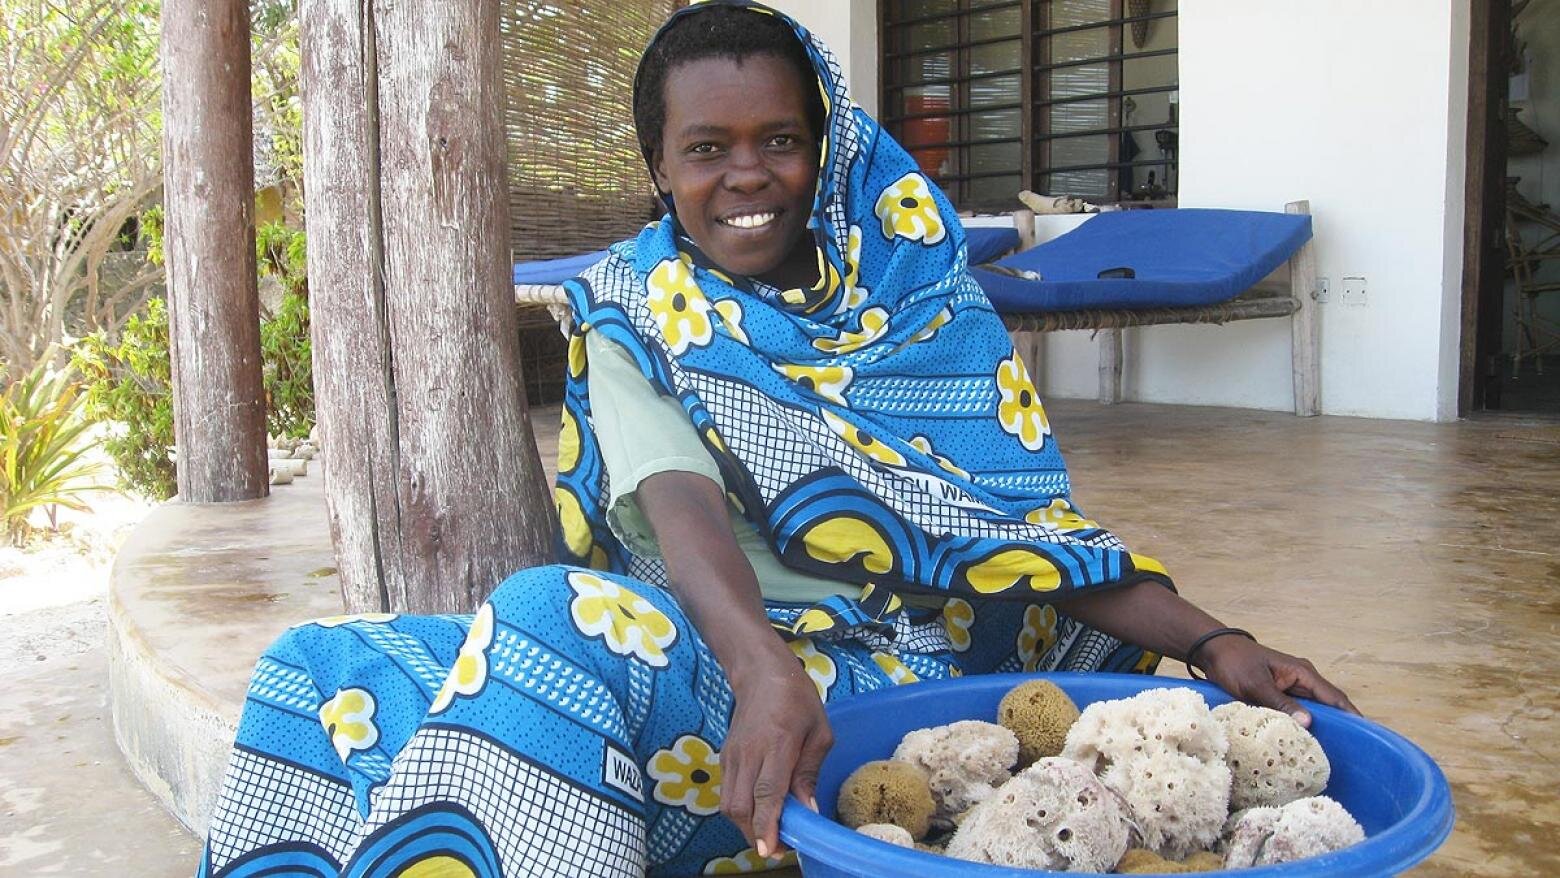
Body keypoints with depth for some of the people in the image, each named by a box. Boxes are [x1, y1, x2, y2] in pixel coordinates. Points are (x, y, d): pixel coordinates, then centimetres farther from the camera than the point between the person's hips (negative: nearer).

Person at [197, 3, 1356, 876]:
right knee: (322, 670, -8)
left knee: (561, 621, -30)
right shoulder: (639, 324, 5)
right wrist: (767, 672, -34)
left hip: (900, 679, -2)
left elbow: (1035, 525, 3)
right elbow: (684, 509, -14)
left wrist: (1210, 643, -11)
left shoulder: (915, 290, 6)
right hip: (718, 654, 3)